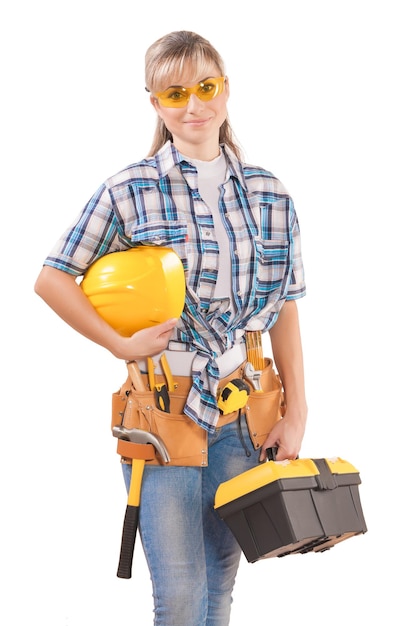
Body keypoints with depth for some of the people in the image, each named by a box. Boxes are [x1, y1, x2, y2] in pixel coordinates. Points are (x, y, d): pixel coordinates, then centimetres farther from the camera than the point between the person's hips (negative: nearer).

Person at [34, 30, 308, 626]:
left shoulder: (268, 193, 6)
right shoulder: (129, 192, -3)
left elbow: (285, 308, 9)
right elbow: (52, 280, 0)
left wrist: (296, 412, 5)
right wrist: (122, 345, -9)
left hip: (243, 415, 3)